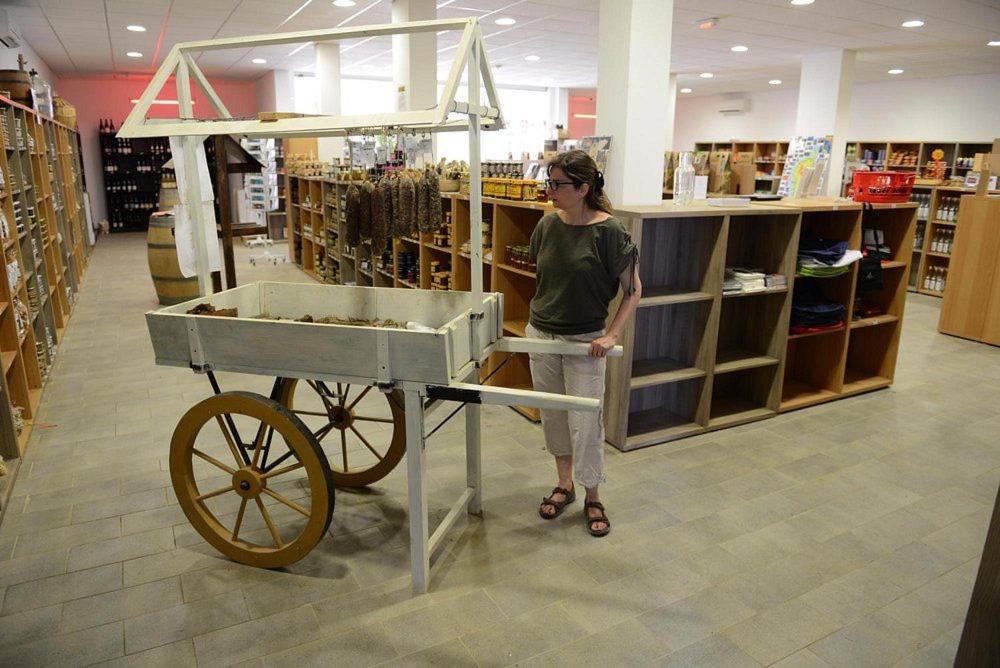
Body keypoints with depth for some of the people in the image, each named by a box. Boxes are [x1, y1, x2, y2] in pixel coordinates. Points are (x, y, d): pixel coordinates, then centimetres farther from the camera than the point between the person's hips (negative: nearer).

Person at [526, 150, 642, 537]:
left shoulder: (607, 230, -15)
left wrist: (612, 335, -16)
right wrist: (541, 312, 11)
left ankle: (592, 497, 21)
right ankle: (564, 485, 32)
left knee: (584, 421, 1)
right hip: (540, 333, 5)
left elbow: (633, 290, -9)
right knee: (552, 414, 14)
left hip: (584, 340, -5)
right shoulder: (548, 225, -1)